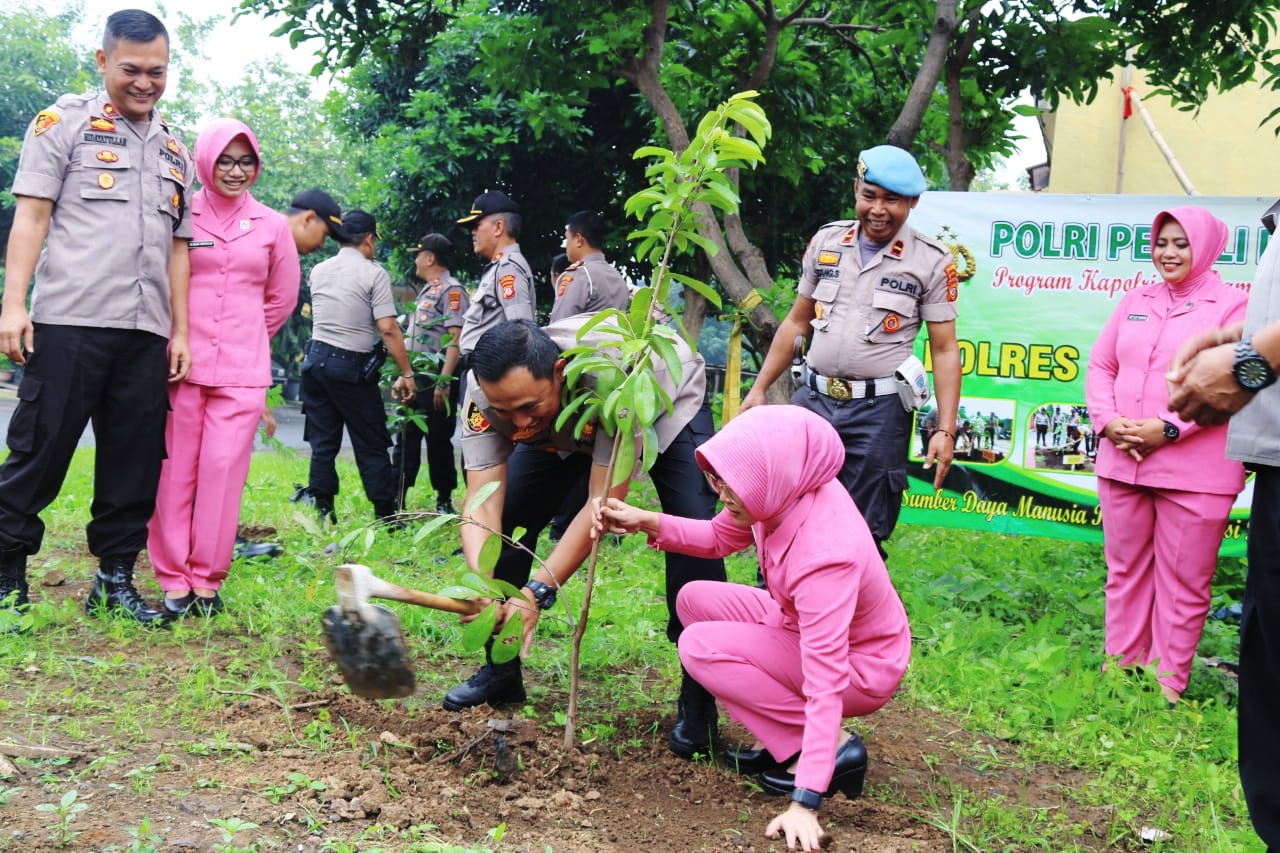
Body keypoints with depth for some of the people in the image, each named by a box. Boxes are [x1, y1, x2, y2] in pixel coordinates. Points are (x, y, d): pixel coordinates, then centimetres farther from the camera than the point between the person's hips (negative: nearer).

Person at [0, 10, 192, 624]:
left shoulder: (174, 150, 21)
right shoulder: (66, 121, 7)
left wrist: (180, 331, 13)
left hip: (146, 333, 5)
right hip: (69, 320, -5)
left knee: (136, 462, 4)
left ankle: (115, 579, 14)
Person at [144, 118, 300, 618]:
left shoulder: (271, 226, 9)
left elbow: (282, 296, 18)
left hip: (242, 370, 1)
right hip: (181, 363, -1)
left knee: (224, 470, -2)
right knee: (176, 469, 0)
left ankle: (207, 579, 6)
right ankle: (173, 578, 7)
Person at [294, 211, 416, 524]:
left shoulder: (318, 271, 10)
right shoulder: (374, 273, -8)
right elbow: (388, 329, -14)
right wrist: (406, 374, -10)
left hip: (317, 360, 5)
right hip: (352, 368, -5)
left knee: (323, 442, 9)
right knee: (371, 446, 2)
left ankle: (321, 511, 9)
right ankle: (386, 517, 5)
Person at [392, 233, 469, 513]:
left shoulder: (451, 290, -10)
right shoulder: (427, 291, 20)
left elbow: (455, 338, -18)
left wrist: (444, 381, -24)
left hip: (435, 378, -9)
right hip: (414, 377, 9)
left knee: (438, 440, -2)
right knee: (406, 438, 9)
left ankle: (444, 501, 8)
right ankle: (397, 498, 13)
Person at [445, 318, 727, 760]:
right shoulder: (484, 395, -33)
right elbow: (482, 502, -36)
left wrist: (539, 591, -50)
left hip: (668, 403, -4)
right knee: (506, 520, -5)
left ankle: (699, 699, -8)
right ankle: (501, 672, 16)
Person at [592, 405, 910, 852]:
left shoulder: (825, 556, -38)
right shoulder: (786, 491, -16)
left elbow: (825, 682, -39)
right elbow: (719, 538, 4)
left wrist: (805, 803, -39)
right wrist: (646, 522, -12)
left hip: (859, 667, -8)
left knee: (700, 646, -17)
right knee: (696, 599, 2)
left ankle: (834, 749, -10)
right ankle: (786, 739, 3)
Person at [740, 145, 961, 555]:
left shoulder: (932, 261, -3)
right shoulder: (826, 242, 7)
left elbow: (945, 350, -3)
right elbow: (797, 322, 15)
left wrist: (945, 430, -10)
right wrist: (759, 387, 12)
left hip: (879, 412, -3)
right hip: (813, 400, 4)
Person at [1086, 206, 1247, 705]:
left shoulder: (1231, 306, -2)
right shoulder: (1134, 302, 13)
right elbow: (1100, 364, 12)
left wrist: (1168, 429, -17)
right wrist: (1107, 420, -5)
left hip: (1195, 470, -5)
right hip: (1121, 462, 5)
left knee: (1182, 579, 2)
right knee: (1125, 569, 13)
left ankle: (1169, 683, 12)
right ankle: (1120, 666, 24)